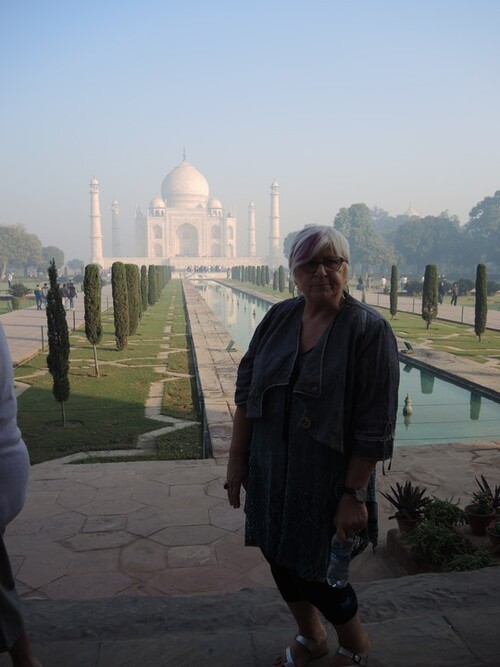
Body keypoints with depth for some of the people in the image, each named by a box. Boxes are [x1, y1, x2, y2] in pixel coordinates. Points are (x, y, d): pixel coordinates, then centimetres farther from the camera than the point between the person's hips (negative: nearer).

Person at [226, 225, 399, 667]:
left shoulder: (369, 329, -16)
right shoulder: (278, 318, -1)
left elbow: (375, 427, -16)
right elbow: (246, 389, 4)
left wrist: (355, 494, -16)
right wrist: (237, 457, 4)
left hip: (327, 481, -5)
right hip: (270, 472, 5)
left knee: (315, 573, 8)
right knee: (279, 560, 19)